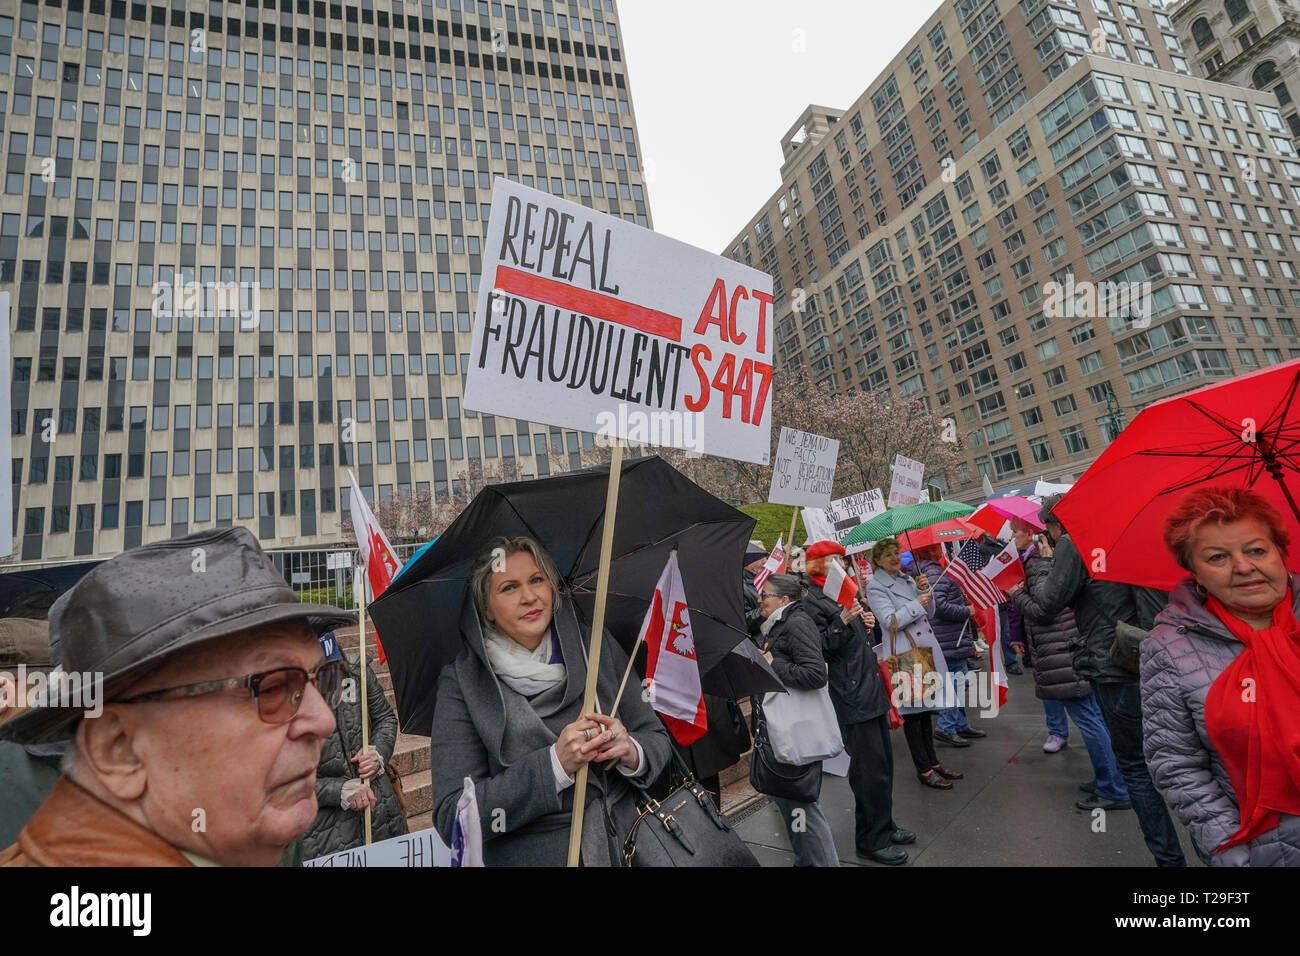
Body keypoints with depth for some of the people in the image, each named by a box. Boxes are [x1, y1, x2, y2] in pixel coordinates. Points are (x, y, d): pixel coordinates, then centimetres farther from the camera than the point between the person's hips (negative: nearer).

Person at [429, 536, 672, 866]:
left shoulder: (598, 647, -3)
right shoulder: (463, 681, -8)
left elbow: (657, 738, 2)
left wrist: (630, 752, -19)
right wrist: (556, 764, -21)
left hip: (623, 842, 3)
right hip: (527, 854, -3)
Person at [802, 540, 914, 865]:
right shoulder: (812, 601, -11)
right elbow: (820, 648, -19)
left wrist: (866, 624, 9)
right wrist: (842, 621, -29)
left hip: (872, 689, 10)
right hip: (851, 695, -9)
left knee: (883, 762, 17)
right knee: (869, 768, -3)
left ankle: (884, 826, 32)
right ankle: (871, 840, 11)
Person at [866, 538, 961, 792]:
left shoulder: (908, 579, 14)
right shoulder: (875, 587, -8)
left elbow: (929, 613, 15)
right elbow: (890, 621, -18)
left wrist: (925, 590, 0)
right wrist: (916, 604, -15)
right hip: (904, 654, -7)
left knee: (926, 708, 16)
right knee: (912, 711, 0)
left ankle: (932, 761, 27)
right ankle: (923, 769, 10)